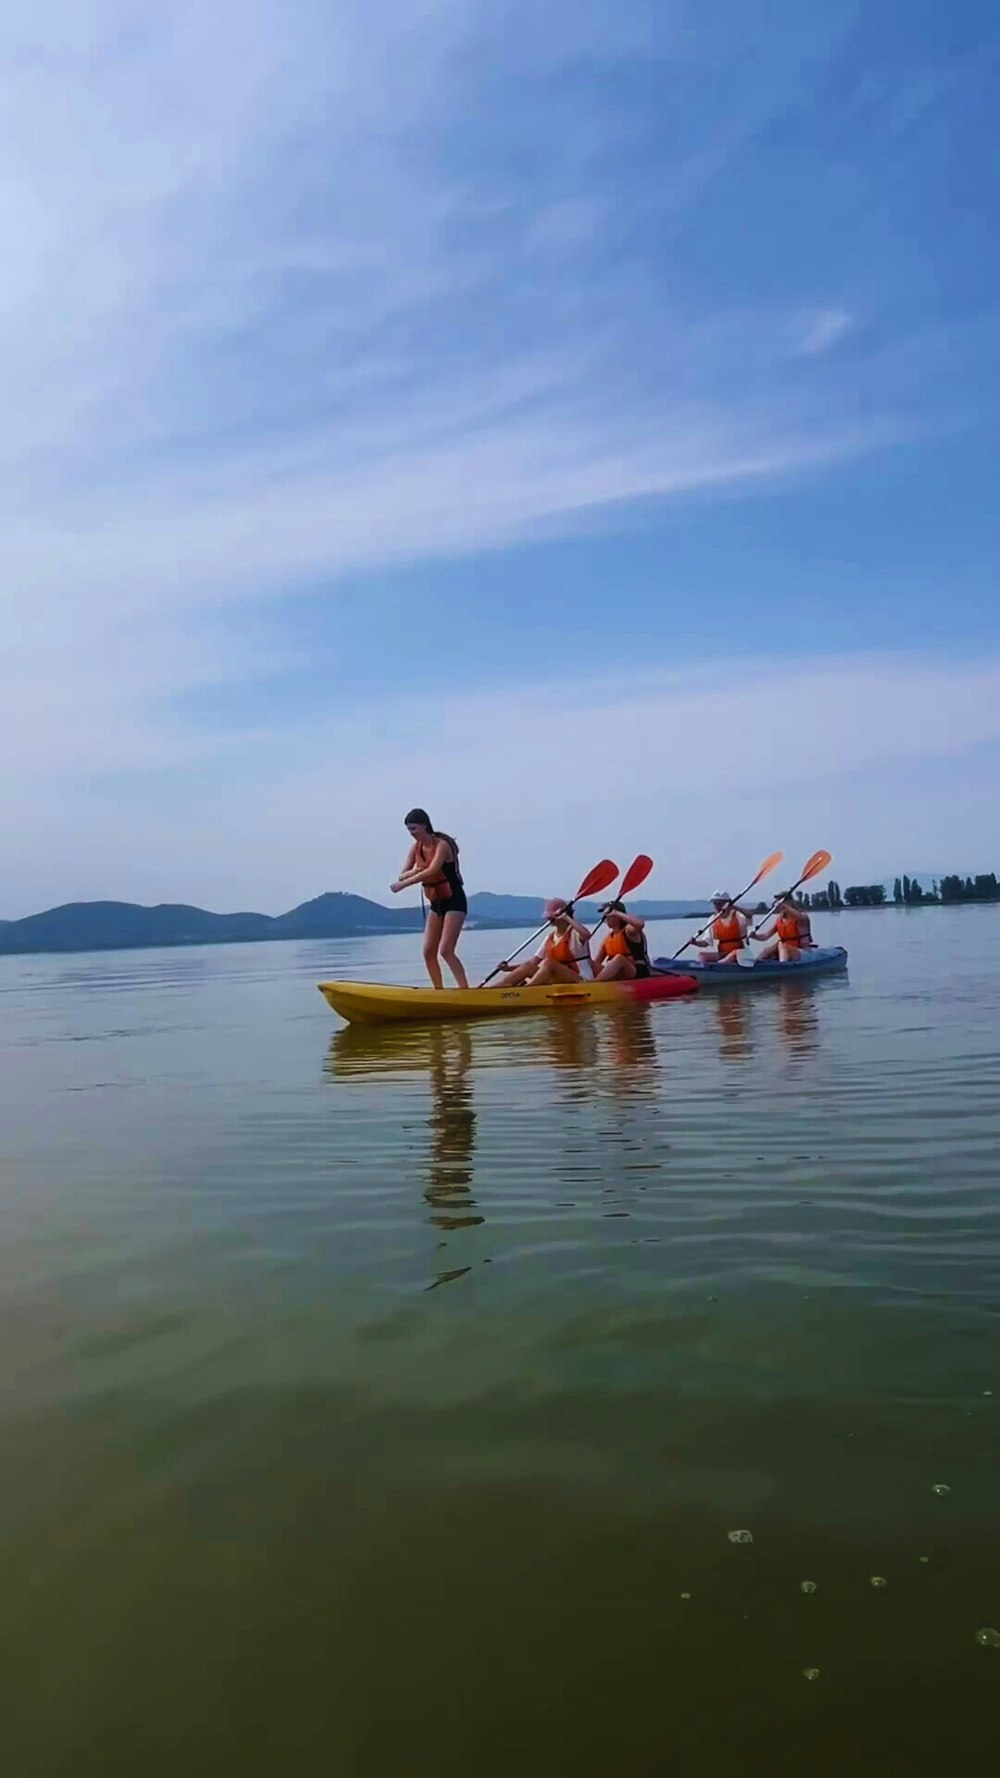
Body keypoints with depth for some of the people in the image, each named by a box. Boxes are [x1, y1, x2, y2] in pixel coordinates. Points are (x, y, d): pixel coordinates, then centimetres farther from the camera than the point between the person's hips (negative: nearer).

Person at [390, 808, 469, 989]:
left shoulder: (442, 845, -18)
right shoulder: (415, 848, 4)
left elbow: (432, 871, -32)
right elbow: (402, 876, 0)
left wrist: (403, 884, -33)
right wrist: (413, 872, -21)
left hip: (454, 901, -8)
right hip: (436, 903, 8)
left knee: (446, 950, -17)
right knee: (428, 952, 4)